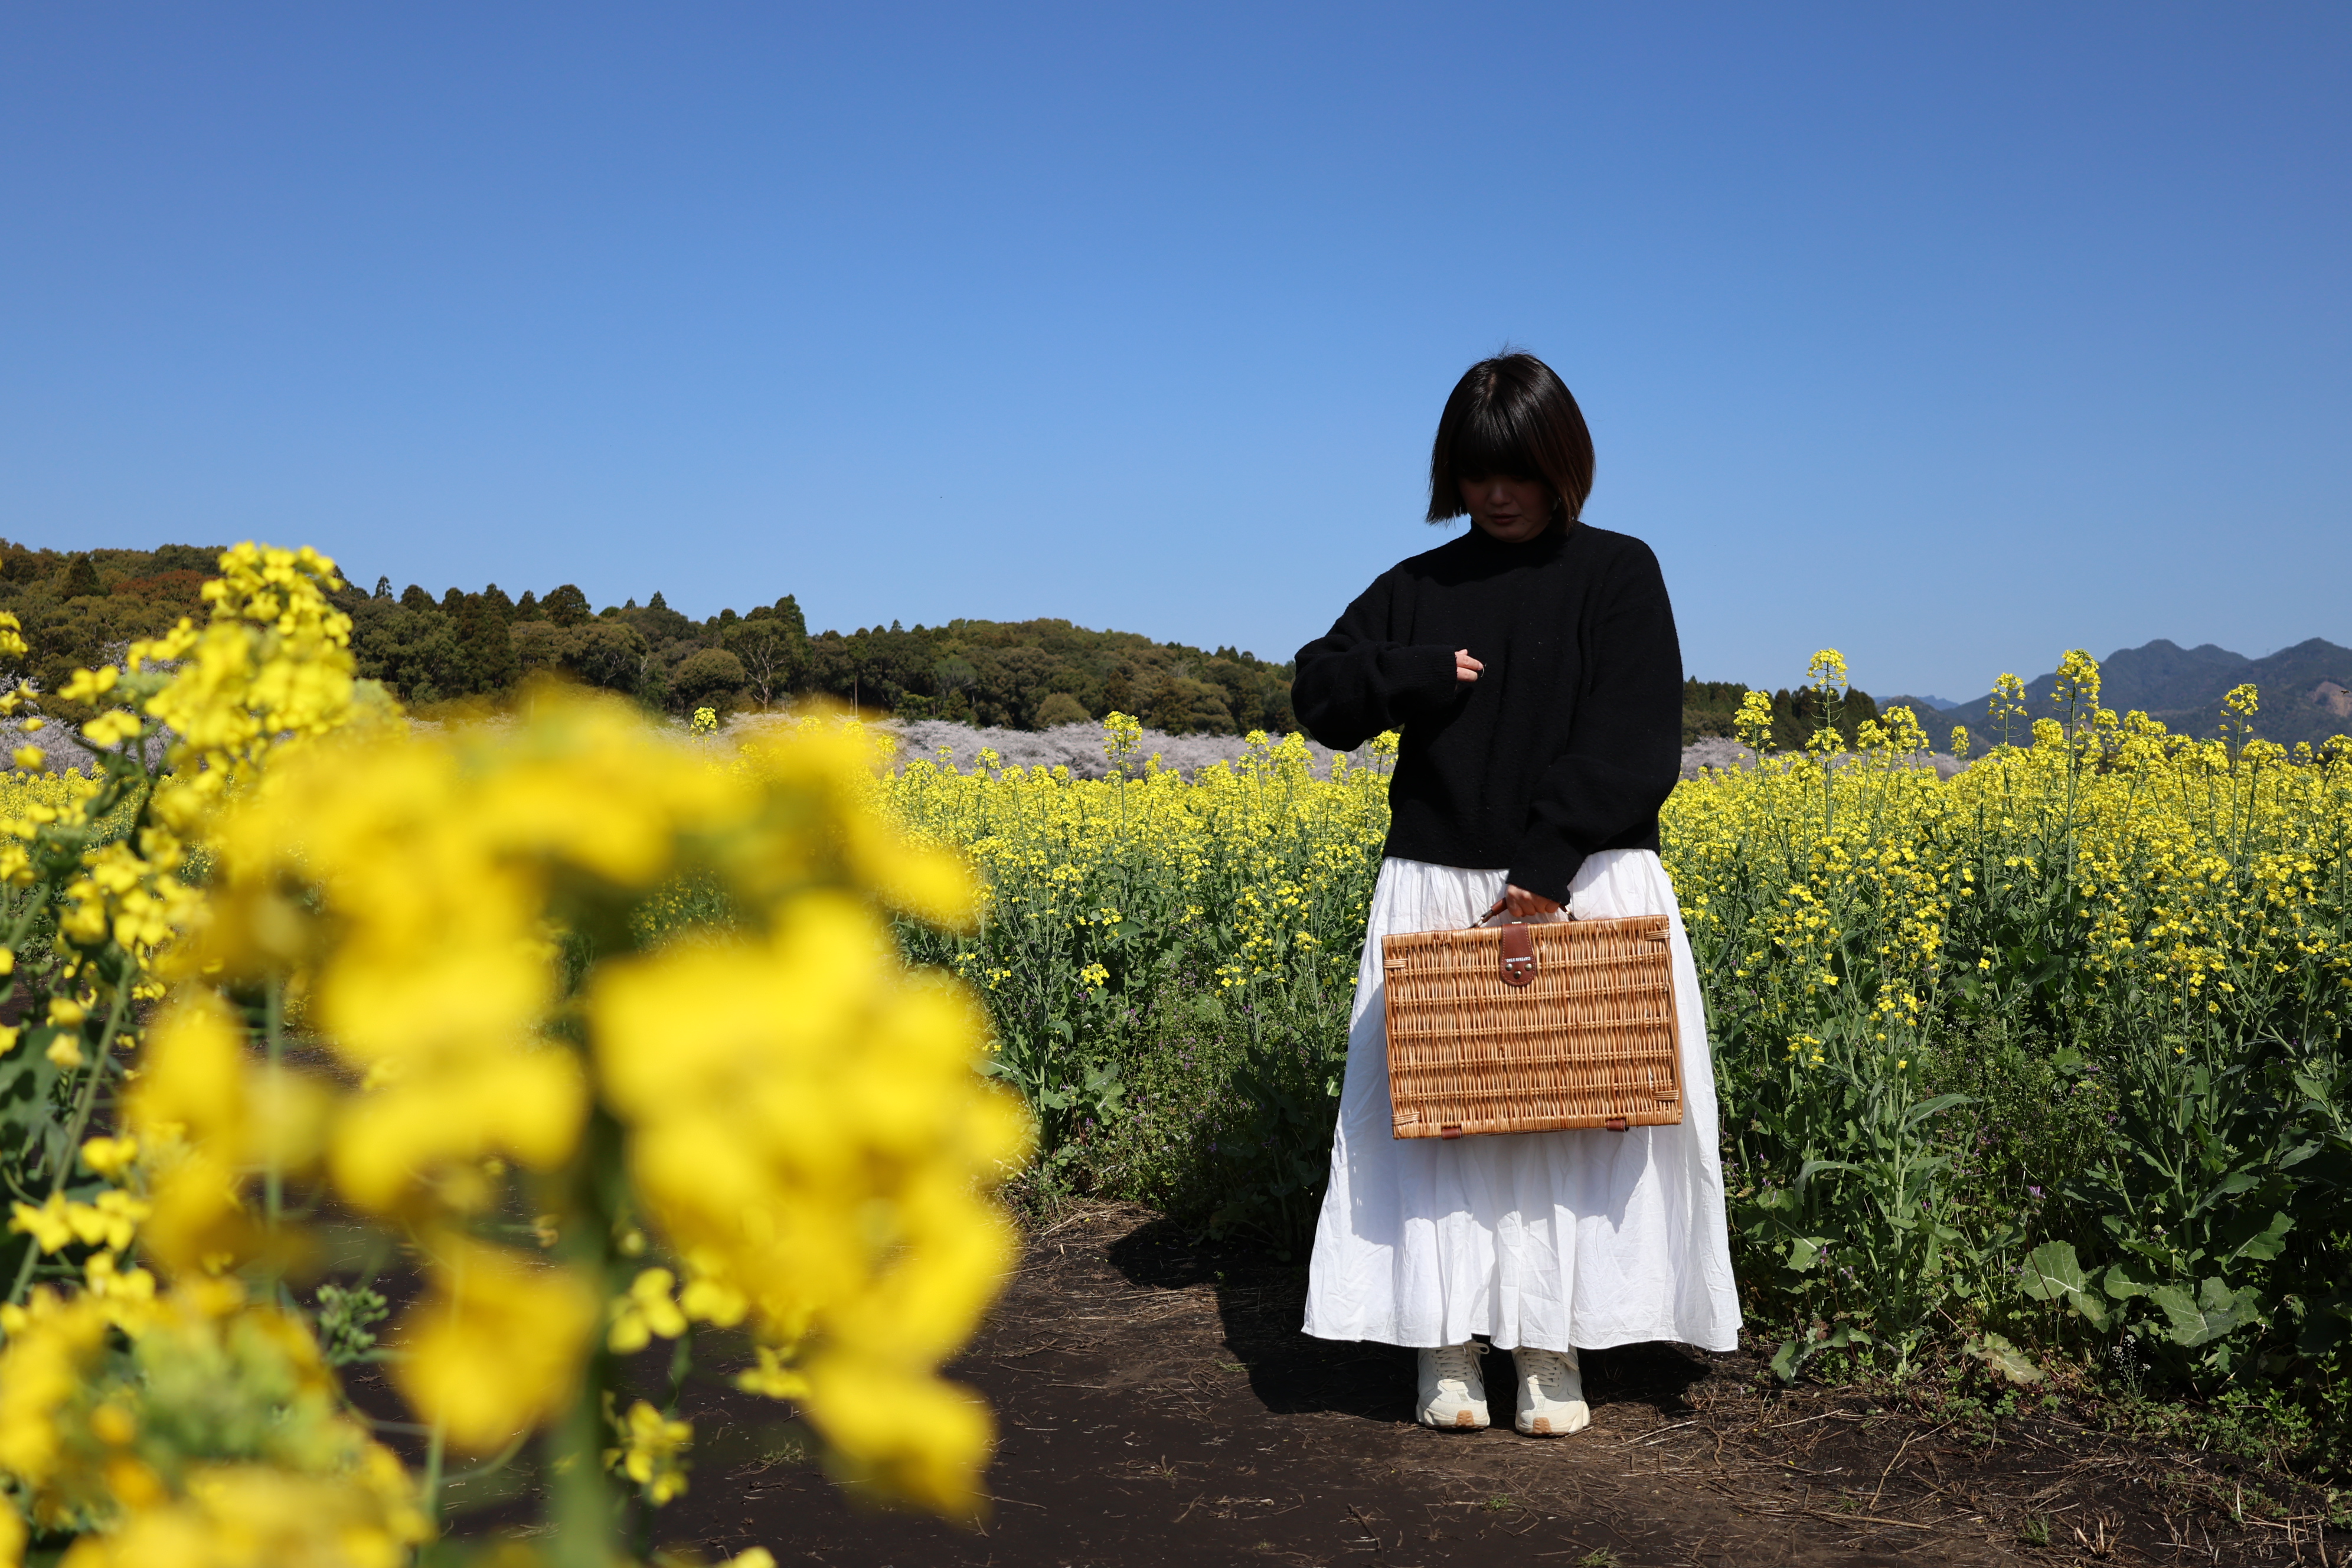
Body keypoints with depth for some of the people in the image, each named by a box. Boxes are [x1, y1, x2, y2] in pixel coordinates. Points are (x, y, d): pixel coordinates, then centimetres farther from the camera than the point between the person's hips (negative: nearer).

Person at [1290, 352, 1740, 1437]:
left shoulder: (1619, 573, 0)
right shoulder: (1416, 588, 10)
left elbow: (1633, 741, -10)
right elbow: (1319, 697, 6)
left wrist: (1547, 861, -20)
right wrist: (1420, 672, -12)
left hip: (1585, 889, -2)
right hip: (1437, 891, 3)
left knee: (1579, 1108, 0)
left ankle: (1551, 1350, 10)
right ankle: (1449, 1349, 8)